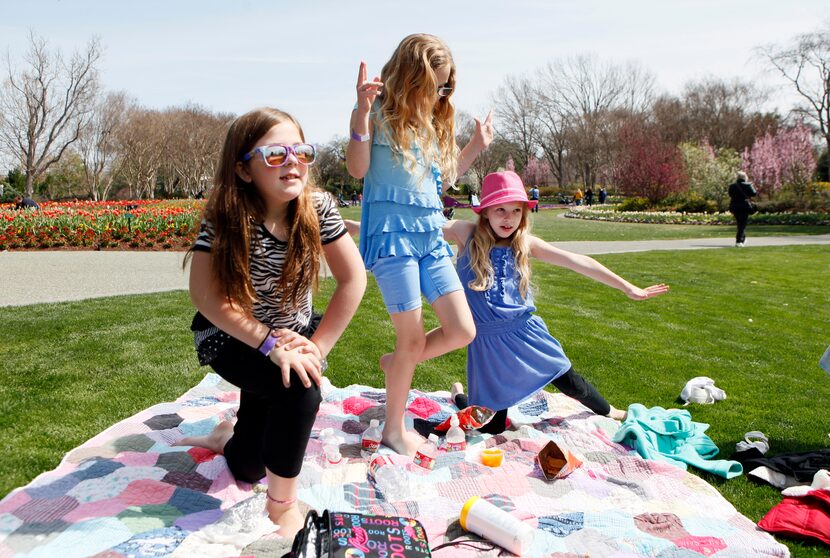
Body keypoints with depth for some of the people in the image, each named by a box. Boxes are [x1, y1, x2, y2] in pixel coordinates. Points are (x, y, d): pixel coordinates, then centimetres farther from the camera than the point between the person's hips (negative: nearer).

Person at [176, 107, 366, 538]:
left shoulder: (317, 208, -19)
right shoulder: (226, 219, -26)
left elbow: (353, 277, -16)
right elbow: (205, 295, -28)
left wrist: (318, 345, -21)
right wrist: (270, 344, -34)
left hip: (291, 332, 4)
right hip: (231, 338, -3)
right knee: (300, 387, -33)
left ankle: (233, 438, 48)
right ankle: (282, 507, -9)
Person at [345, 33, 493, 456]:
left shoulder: (435, 121, 17)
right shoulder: (379, 112, -3)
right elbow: (357, 169, -12)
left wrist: (476, 146, 16)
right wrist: (362, 113, -23)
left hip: (431, 235, 7)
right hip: (392, 233, -7)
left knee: (462, 332, 2)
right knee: (413, 339, -1)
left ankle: (395, 362, 28)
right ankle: (394, 429, 20)